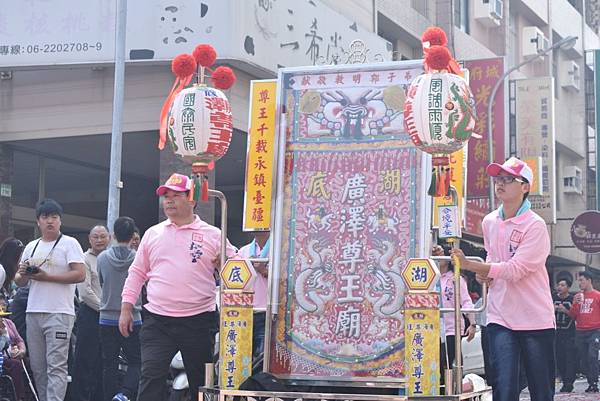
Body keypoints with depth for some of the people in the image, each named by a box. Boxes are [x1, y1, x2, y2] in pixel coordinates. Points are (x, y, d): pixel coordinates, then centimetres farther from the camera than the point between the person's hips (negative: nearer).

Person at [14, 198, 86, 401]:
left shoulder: (69, 243, 0)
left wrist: (46, 277, -15)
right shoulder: (31, 247, 19)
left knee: (56, 366, -11)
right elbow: (19, 281, 21)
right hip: (33, 313, 7)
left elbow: (80, 275, -12)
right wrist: (23, 274, -3)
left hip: (59, 314, -7)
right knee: (37, 367, 10)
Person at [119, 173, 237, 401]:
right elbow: (137, 273, 16)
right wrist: (126, 309, 10)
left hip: (199, 322, -1)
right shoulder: (152, 234, 12)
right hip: (157, 321, 1)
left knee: (201, 381, 8)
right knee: (151, 377, -9)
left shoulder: (213, 235, 4)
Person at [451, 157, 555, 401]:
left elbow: (515, 269, -20)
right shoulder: (489, 222, 8)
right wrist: (485, 272, 4)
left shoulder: (535, 225, -12)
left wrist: (469, 265, -25)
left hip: (535, 319, -4)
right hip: (500, 317, 4)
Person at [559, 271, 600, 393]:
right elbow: (574, 315, 10)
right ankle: (590, 383, 9)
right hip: (580, 332, 5)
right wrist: (565, 310, -6)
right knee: (584, 359, 4)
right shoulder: (577, 296, 13)